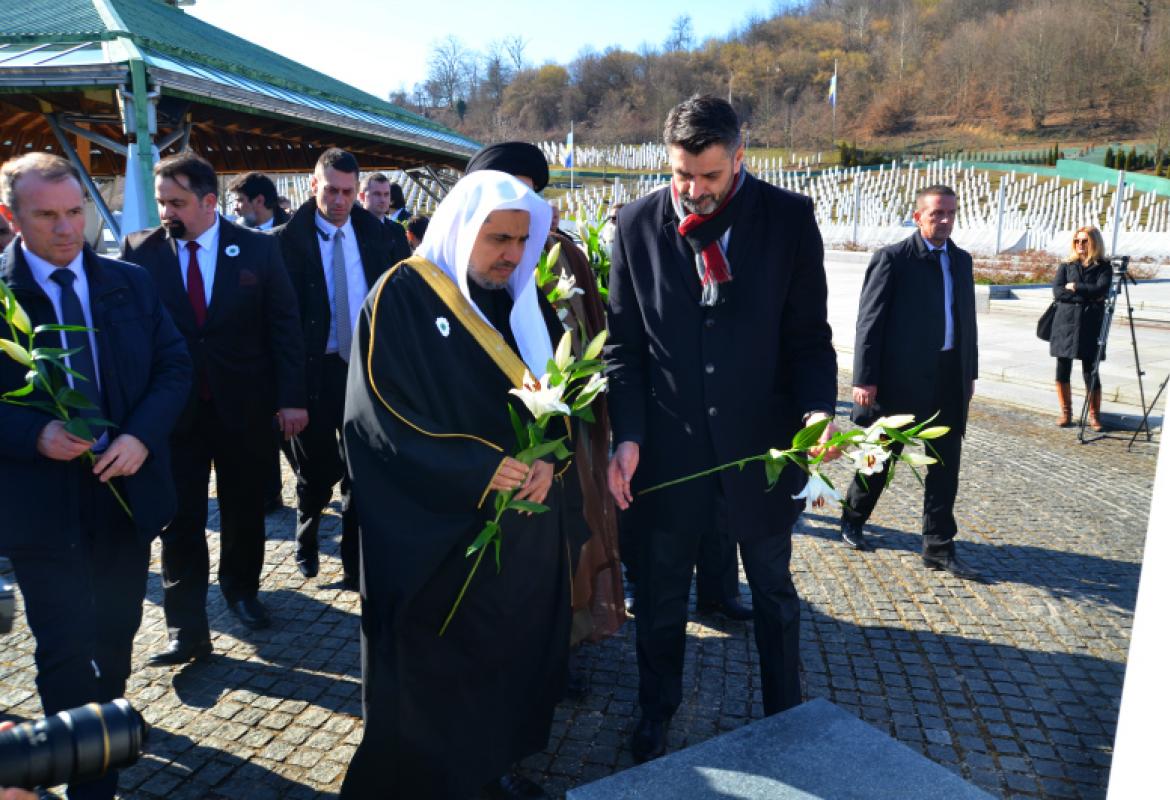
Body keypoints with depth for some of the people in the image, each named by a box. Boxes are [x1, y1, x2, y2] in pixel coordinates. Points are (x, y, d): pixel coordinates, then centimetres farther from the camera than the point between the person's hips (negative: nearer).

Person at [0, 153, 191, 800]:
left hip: (127, 489, 4)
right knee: (66, 649, 1)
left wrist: (141, 436, -14)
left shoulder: (131, 282, 2)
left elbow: (174, 366, 2)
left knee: (117, 633, 19)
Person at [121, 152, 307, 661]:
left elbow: (284, 326, -2)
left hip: (244, 406, 1)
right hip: (173, 408, 0)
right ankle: (187, 630, 9)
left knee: (244, 508, 15)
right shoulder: (140, 250, -3)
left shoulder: (258, 248, -4)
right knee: (181, 519, 1)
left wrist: (291, 397, -6)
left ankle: (241, 590, 38)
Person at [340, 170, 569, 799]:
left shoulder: (525, 301, 6)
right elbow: (378, 417, -16)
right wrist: (478, 470, -20)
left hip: (524, 520, 6)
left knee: (512, 649, 14)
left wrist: (548, 459, -13)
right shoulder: (400, 298, -12)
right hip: (435, 527, -5)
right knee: (432, 663, 9)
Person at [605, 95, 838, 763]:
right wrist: (628, 435, -9)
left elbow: (808, 334, -3)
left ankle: (785, 718, 41)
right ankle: (657, 713, 41)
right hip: (668, 448, 1)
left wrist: (817, 407, -20)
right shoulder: (638, 223, -4)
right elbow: (625, 342, -1)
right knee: (661, 597, 17)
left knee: (774, 595, 19)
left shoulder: (789, 218, -7)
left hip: (760, 442, 0)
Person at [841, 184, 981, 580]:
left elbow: (967, 318, 16)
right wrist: (865, 379, -14)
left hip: (950, 380, 6)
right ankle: (853, 517, 32)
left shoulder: (961, 260, 13)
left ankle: (939, 547, 15)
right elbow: (869, 321, -10)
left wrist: (970, 372, 14)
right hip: (902, 376, -5)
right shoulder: (893, 259, -7)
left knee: (946, 465, 6)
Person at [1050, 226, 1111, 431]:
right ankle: (1066, 412, 14)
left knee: (1090, 371, -4)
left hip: (1090, 326, -2)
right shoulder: (1066, 266, 10)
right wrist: (1087, 296, -9)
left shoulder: (1103, 267, 5)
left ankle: (1094, 415, 4)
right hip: (1065, 323, 2)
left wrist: (1075, 287, -5)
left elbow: (1101, 290, -11)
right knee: (1062, 370, 2)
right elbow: (1057, 291, -4)